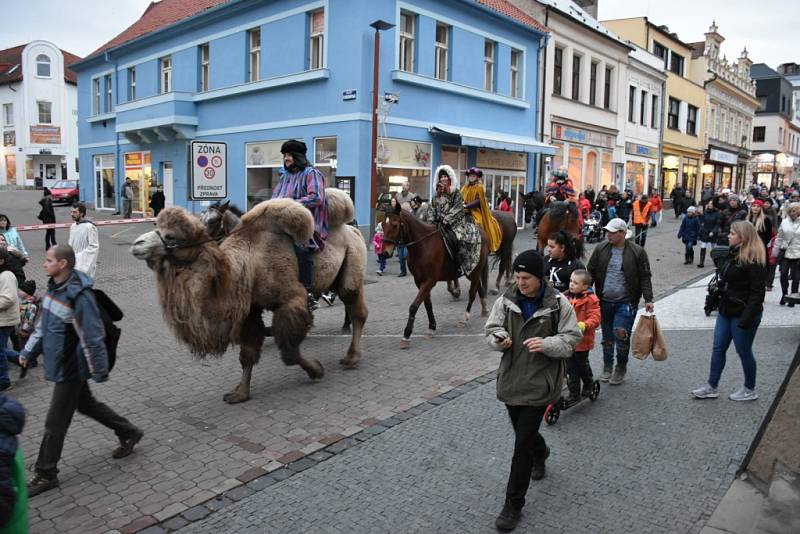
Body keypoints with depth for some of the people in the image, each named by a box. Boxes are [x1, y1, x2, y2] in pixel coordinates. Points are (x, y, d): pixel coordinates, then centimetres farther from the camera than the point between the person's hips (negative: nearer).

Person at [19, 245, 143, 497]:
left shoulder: (79, 296, -26)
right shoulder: (54, 287, 2)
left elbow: (92, 337, -23)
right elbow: (43, 323, 16)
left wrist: (99, 371, -19)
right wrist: (28, 351, 17)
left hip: (70, 368, -9)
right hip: (59, 363, 9)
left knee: (55, 423, 3)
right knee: (86, 404, 22)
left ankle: (46, 475, 19)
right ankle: (129, 433, 37)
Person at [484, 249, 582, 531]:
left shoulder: (558, 303, -12)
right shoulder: (506, 300, -3)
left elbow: (572, 338, -7)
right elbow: (491, 328, 5)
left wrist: (546, 344, -26)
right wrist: (499, 339, -18)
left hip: (540, 382, -4)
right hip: (511, 378, 4)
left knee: (522, 443, -3)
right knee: (523, 431, 23)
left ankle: (513, 504, 12)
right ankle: (541, 453, 60)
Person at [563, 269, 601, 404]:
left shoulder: (590, 300, -13)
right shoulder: (566, 297, 3)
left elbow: (595, 318, -19)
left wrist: (583, 325, -33)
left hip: (582, 340, -5)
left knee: (582, 365, 15)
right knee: (570, 368, 8)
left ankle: (589, 384, 42)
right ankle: (574, 393, 18)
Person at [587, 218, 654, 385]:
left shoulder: (637, 252, -4)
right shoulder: (600, 249, 2)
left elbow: (645, 277, -1)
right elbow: (591, 272, 7)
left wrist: (648, 299, -7)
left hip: (626, 302, -3)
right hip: (604, 302, 3)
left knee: (621, 333, -10)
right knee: (607, 336, 12)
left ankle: (621, 368, 13)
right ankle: (607, 367, 29)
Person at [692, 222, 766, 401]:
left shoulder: (753, 260, -18)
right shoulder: (732, 254, 8)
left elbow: (757, 293, -20)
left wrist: (746, 318, -22)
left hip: (743, 313, -8)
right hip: (726, 310, 8)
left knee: (743, 351, 7)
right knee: (718, 348, 11)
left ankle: (750, 390, 25)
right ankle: (711, 387, 20)